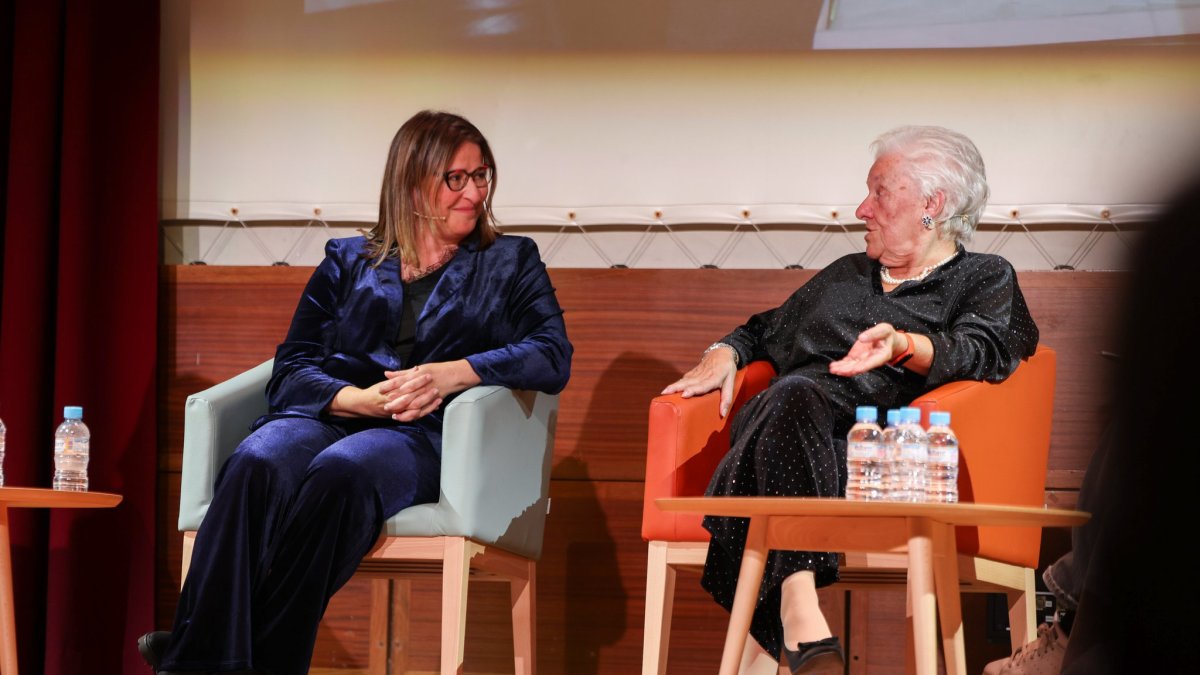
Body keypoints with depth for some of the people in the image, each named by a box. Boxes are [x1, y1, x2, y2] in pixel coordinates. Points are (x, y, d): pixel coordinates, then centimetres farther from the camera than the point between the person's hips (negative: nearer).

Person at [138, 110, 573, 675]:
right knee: (258, 466, -35)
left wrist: (454, 373, -11)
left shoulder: (511, 263, 22)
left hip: (423, 437, -2)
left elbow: (553, 356, 4)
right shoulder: (347, 262, 24)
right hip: (327, 414, 2)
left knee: (339, 472, -38)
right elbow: (292, 368, 12)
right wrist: (358, 398, -9)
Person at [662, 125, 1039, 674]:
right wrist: (724, 353, 21)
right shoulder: (845, 274, 37)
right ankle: (801, 618, -55)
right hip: (782, 419, 4)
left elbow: (983, 350, -2)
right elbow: (766, 329, 45)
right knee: (795, 393, -36)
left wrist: (904, 346, -23)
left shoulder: (986, 278, 20)